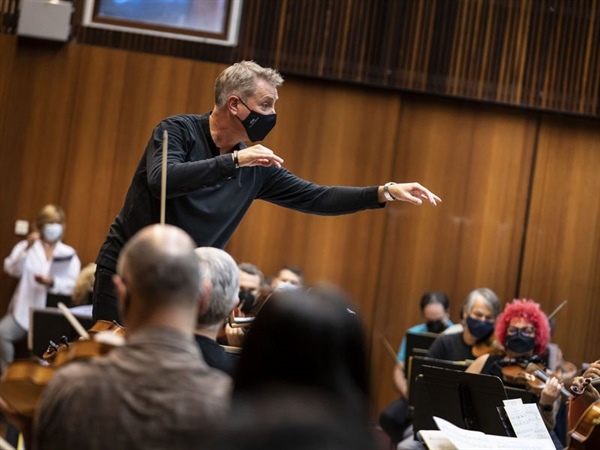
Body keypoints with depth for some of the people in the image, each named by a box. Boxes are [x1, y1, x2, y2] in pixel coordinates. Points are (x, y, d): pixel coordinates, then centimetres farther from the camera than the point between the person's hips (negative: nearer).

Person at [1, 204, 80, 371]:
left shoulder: (69, 255, 7)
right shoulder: (26, 246, 9)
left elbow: (72, 286, -3)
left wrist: (51, 282, -21)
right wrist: (27, 248, -20)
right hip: (24, 310, 1)